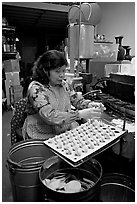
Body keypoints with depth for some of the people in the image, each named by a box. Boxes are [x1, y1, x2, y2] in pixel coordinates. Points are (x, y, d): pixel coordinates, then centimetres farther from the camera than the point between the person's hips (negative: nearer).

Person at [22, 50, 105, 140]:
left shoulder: (64, 85, 4)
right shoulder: (36, 89, -17)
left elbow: (79, 101, 10)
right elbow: (50, 117, -27)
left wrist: (91, 105, -11)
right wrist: (80, 114, -31)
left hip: (67, 131, 6)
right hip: (44, 137, -5)